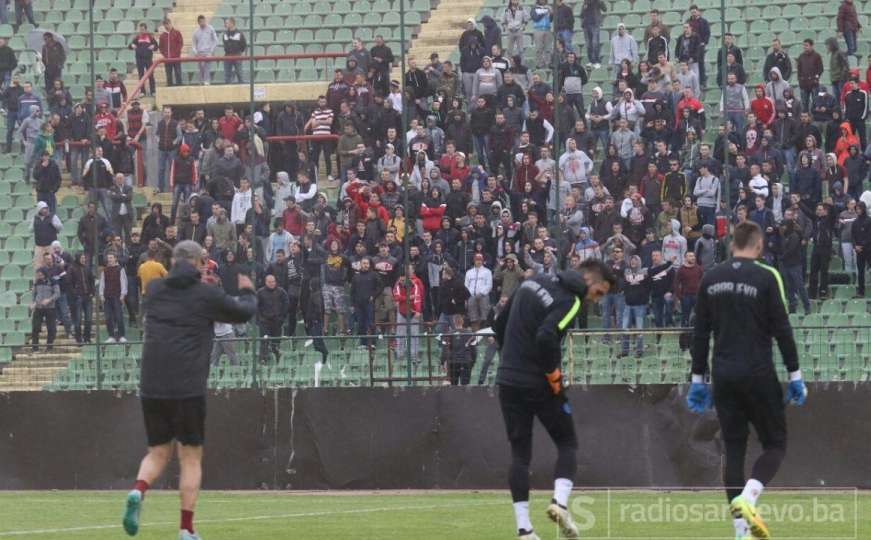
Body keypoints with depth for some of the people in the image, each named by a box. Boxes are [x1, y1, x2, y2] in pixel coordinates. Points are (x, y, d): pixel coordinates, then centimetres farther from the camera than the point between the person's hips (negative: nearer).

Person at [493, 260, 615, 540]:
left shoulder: (532, 283, 11)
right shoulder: (568, 301, -13)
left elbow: (499, 324, 15)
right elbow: (545, 337, -27)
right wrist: (554, 376, -15)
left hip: (508, 380, 6)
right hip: (539, 384, -6)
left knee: (520, 453, 7)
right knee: (567, 444, 10)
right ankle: (560, 502, -12)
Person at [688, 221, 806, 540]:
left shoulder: (711, 280, 7)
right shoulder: (766, 277, -6)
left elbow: (700, 334, 9)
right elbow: (782, 330, -7)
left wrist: (698, 379, 16)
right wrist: (795, 375, -1)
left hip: (723, 377, 4)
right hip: (758, 375, -4)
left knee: (733, 450, 8)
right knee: (774, 445, 6)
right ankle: (747, 498, -21)